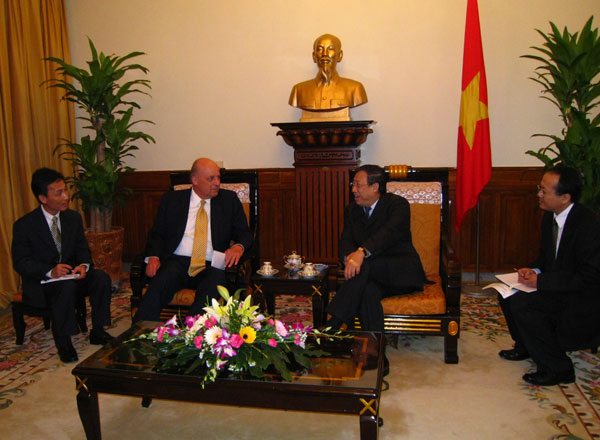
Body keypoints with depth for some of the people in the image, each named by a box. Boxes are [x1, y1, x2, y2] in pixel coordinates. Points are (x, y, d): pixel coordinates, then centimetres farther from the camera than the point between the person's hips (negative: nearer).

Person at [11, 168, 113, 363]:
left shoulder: (74, 217, 2)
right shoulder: (24, 225, -12)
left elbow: (82, 249, 6)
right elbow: (20, 263, -12)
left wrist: (84, 265, -18)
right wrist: (50, 272, -30)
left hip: (71, 275, 5)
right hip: (40, 283, -5)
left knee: (102, 278, -21)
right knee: (67, 287, -36)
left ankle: (97, 331, -8)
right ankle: (62, 340, -20)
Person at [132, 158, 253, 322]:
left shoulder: (229, 200, 14)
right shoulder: (171, 200, 14)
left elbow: (244, 233, 13)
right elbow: (157, 233, 14)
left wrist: (238, 247, -12)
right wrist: (153, 257, -7)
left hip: (212, 266, 0)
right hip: (177, 261, 1)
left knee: (214, 284, -34)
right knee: (160, 282, -32)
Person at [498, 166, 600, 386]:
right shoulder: (550, 216, 2)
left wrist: (541, 281, -25)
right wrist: (534, 270, -6)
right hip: (556, 288, 9)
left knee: (521, 303, -24)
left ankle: (557, 368, -8)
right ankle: (525, 346, 20)